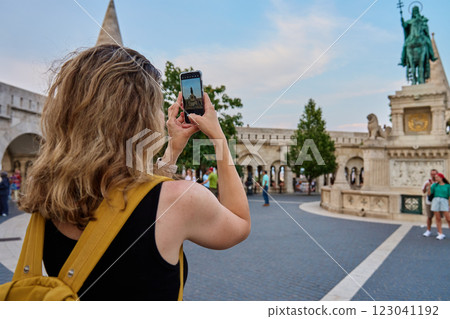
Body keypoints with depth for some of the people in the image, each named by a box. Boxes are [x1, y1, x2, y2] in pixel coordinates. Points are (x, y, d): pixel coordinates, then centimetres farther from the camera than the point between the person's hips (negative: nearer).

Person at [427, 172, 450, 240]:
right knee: (438, 218, -1)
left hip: (444, 202, -1)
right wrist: (429, 186, -6)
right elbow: (429, 193, 5)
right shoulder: (435, 185, 12)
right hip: (435, 201, 2)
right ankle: (440, 234, 3)